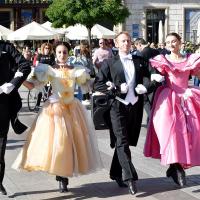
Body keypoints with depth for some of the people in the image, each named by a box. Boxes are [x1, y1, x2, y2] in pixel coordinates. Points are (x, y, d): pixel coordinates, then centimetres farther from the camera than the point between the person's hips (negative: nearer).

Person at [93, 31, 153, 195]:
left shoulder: (139, 61, 11)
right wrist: (116, 89, -13)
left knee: (127, 142, 10)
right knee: (122, 142, -10)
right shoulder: (109, 63, 2)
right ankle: (130, 178, -11)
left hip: (135, 106, 4)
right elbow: (97, 85, -1)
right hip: (118, 106, -3)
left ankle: (117, 174, 24)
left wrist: (144, 87, -3)